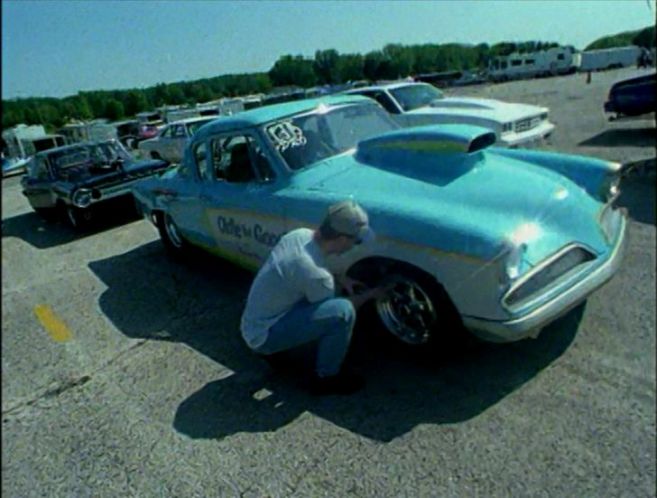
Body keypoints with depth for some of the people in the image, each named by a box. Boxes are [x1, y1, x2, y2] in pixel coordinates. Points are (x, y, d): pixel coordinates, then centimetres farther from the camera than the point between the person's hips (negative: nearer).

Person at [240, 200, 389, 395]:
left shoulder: (301, 233, -6)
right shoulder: (314, 273, -28)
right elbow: (339, 312, -9)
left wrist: (339, 278, 4)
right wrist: (371, 294, 6)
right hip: (264, 335, -9)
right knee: (343, 311, -23)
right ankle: (326, 378, 1)